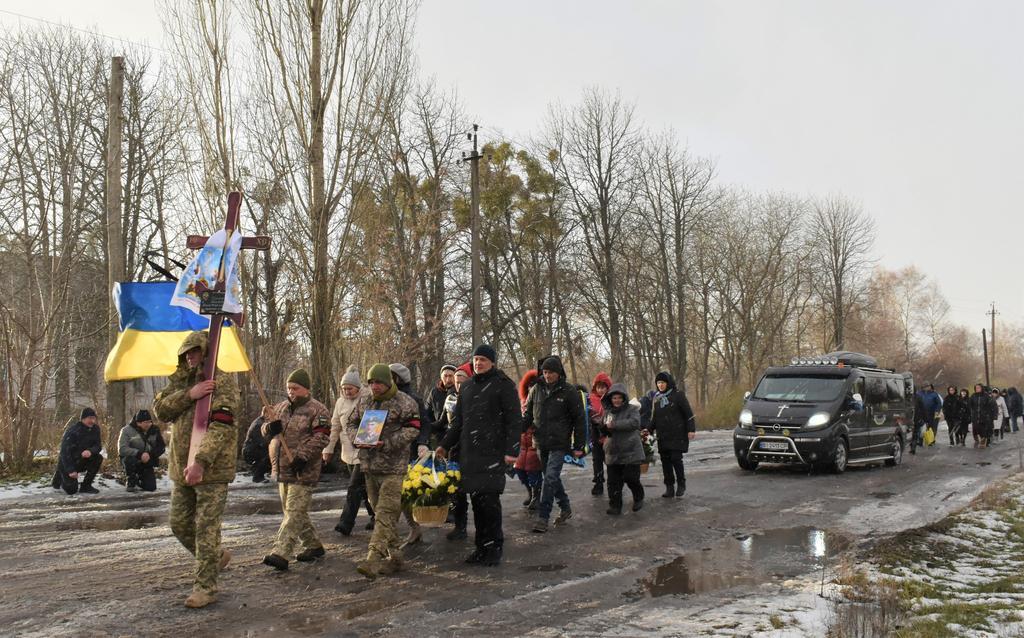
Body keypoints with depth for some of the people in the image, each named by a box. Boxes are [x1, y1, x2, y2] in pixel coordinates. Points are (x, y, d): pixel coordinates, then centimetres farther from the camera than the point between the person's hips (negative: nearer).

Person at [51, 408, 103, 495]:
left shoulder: (95, 429, -7)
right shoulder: (72, 431, -24)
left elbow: (98, 445, -6)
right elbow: (64, 452, -25)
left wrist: (90, 451, -31)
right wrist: (71, 470, -28)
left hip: (82, 461, 6)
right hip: (67, 463, -5)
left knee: (98, 458, -22)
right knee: (71, 490, -15)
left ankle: (86, 486, -8)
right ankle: (60, 476, 18)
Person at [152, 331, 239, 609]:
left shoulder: (223, 383, -11)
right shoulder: (179, 382, 13)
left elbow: (221, 426, -22)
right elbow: (160, 409, -2)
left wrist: (201, 461, -33)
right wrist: (189, 394, -19)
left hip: (212, 469, -8)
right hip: (181, 469, 8)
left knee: (206, 528, -4)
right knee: (180, 525, 14)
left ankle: (205, 586, 6)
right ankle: (217, 556, 35)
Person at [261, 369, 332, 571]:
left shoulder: (317, 410, -7)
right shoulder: (281, 407, 15)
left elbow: (321, 438, -16)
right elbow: (266, 433, 17)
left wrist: (303, 456, -25)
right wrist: (270, 427, -8)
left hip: (303, 471, -8)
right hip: (282, 469, 8)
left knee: (294, 512, -10)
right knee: (294, 512, 14)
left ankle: (280, 554, -16)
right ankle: (313, 546, 27)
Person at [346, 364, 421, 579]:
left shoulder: (405, 403, -7)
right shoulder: (363, 400, 10)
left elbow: (412, 430, -13)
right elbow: (351, 423, 17)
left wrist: (386, 443, -21)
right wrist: (357, 439, -5)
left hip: (393, 466, -7)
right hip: (369, 464, 7)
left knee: (385, 513, -13)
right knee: (380, 512, 13)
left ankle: (373, 559, -20)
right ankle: (394, 556, 24)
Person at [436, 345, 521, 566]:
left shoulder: (503, 385, -1)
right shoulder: (467, 386, 18)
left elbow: (514, 420, -6)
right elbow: (458, 421, 26)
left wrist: (510, 450, -14)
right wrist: (445, 445, 21)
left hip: (492, 453, -6)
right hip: (469, 453, 6)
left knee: (489, 499, -8)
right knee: (476, 500, 7)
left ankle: (494, 547, 3)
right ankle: (482, 546, 15)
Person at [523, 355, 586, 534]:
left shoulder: (569, 392, -6)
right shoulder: (536, 390, 6)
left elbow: (579, 420, -3)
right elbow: (528, 415, 14)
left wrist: (578, 446, -5)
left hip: (559, 444, -5)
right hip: (541, 443, 5)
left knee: (550, 478, -12)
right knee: (552, 478, 14)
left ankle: (543, 517, -9)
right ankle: (565, 507, 32)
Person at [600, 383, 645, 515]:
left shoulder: (632, 409, -2)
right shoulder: (607, 412, 12)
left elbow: (634, 423, -21)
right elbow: (603, 431, 18)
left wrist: (614, 425, -25)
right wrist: (604, 427, -8)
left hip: (631, 451, -4)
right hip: (613, 453, 4)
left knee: (631, 478, -3)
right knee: (613, 481, 2)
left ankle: (638, 498, 24)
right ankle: (615, 505, 11)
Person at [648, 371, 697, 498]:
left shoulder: (678, 395, -3)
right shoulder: (655, 398, 13)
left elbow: (688, 414, -4)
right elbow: (653, 418, 18)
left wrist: (691, 430, -10)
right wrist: (649, 430, 5)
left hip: (678, 435, -5)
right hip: (663, 437, 5)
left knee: (676, 459, -10)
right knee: (665, 461, 3)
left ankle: (681, 485, 7)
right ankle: (669, 487, 10)